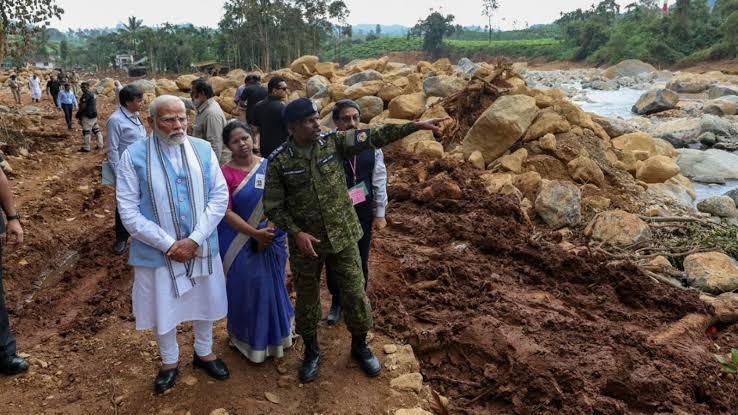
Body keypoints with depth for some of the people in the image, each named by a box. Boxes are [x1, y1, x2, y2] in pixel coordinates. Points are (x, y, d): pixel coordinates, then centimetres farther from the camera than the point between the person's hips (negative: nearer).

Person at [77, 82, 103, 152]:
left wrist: (78, 113, -7)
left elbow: (83, 106, -19)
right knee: (96, 130, 12)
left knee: (86, 132, -5)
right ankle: (100, 145, 15)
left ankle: (86, 148, -1)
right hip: (94, 114, 10)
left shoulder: (86, 94, -15)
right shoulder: (92, 94, 15)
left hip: (87, 116, -10)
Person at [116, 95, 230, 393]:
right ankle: (169, 361, 40)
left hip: (201, 246, 2)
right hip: (158, 251, -2)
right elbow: (128, 211, -12)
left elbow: (220, 196, -7)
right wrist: (168, 244, -17)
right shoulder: (134, 156, -12)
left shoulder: (203, 149, -5)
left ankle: (204, 352, 44)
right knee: (163, 306, 14)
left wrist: (194, 239, -16)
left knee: (204, 301, 19)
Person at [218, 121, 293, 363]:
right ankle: (250, 339, 29)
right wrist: (255, 233, -18)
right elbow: (226, 212, -13)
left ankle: (275, 334, 36)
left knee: (273, 286, 14)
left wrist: (269, 230, -13)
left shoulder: (269, 166, -1)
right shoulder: (225, 174, -11)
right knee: (247, 289, 8)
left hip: (273, 239, 3)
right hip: (240, 242, -3)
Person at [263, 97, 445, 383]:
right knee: (307, 298, 14)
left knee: (355, 293, 9)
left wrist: (417, 125, -15)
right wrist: (296, 233, -19)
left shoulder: (334, 142, -7)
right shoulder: (279, 161, -11)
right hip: (305, 242, -1)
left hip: (342, 236, 1)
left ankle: (360, 346, 34)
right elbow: (273, 207, -7)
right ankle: (311, 351, 37)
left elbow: (375, 137, -10)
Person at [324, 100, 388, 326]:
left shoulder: (371, 146, -5)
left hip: (363, 212, 2)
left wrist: (380, 213, 3)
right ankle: (336, 302, 39)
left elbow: (379, 181, 2)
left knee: (361, 261, 15)